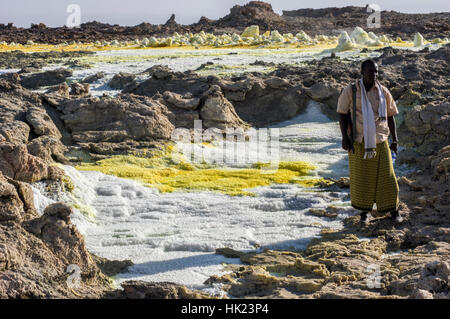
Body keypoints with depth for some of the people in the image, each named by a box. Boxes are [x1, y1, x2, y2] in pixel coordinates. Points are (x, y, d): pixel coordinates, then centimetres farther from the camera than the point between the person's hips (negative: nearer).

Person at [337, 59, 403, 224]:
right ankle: (364, 212, 19)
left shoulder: (383, 91, 1)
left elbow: (390, 116, 8)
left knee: (386, 176, 1)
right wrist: (345, 137, -9)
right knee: (361, 177, 4)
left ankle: (393, 210, 13)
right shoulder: (350, 91, -5)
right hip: (358, 142, -1)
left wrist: (395, 139, 4)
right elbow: (342, 114, -1)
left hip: (379, 141, 1)